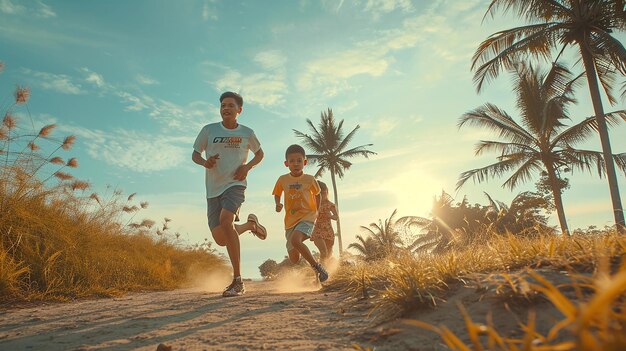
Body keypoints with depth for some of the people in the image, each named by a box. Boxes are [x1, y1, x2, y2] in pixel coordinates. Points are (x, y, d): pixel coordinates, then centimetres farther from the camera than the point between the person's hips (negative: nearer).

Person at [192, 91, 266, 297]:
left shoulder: (246, 133, 5)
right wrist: (204, 162, -11)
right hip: (213, 189, 3)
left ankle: (238, 281, -22)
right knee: (220, 239, -1)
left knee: (225, 220, -30)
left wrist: (248, 167, -1)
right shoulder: (209, 130, 5)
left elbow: (259, 153, 19)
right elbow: (195, 154, 12)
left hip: (235, 184, -3)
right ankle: (249, 225, 33)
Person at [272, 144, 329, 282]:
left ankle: (317, 267, -19)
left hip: (307, 216, -3)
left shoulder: (309, 179, -5)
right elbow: (277, 194, 13)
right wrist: (278, 204, -7)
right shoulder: (283, 179, -2)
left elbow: (317, 194, 13)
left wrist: (317, 210, 10)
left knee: (295, 240, -34)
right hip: (290, 220, 3)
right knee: (294, 259, 2)